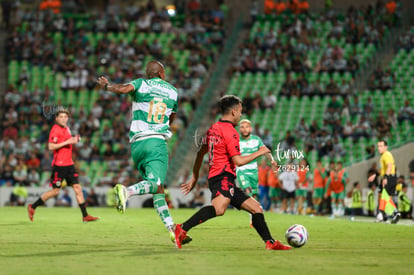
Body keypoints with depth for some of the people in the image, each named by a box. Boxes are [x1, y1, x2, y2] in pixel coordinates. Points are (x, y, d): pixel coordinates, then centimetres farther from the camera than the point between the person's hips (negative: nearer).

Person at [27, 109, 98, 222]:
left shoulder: (66, 128, 15)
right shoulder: (55, 129, -12)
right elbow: (51, 146, -20)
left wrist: (75, 140, 9)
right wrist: (67, 142, -22)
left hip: (69, 164, 8)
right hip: (59, 165, -8)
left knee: (78, 188, 2)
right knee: (55, 191, -2)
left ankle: (85, 216, 3)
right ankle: (32, 207, 13)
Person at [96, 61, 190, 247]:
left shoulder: (141, 84, 7)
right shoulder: (173, 91, 15)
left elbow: (123, 89, -16)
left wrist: (106, 86, 2)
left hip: (137, 143, 2)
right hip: (157, 142, -2)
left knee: (156, 187, 7)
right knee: (156, 184, -17)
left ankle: (170, 227, 0)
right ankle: (127, 191, -46)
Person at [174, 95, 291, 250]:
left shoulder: (213, 128, 21)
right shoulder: (230, 131, -7)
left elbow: (200, 153, 26)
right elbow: (238, 161, -14)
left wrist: (194, 178, 32)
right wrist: (259, 152, -1)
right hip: (223, 176, -11)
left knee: (255, 207, 14)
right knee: (219, 209, -37)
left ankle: (270, 242, 12)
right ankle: (182, 229, -43)